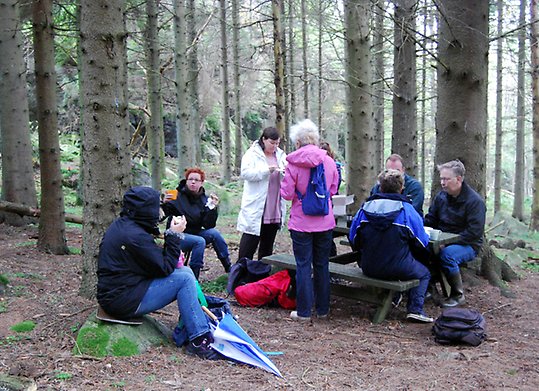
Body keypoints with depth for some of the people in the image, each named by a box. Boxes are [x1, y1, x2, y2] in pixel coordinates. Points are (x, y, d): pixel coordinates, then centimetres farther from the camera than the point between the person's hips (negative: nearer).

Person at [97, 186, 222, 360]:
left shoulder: (120, 225, 8)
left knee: (185, 271, 6)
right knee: (184, 278, -14)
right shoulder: (135, 235, -23)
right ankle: (198, 341, -9)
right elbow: (165, 268, -16)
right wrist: (174, 235, -11)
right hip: (123, 301, -10)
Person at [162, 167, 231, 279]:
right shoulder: (178, 196, -10)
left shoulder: (204, 200, 1)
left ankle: (230, 270, -12)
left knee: (214, 233, -21)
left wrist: (213, 208, -22)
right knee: (199, 241, -31)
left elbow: (208, 225, -8)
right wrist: (165, 204, -38)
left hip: (195, 233, 4)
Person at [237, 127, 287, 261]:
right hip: (255, 208, -5)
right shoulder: (252, 154, -3)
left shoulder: (281, 155, 12)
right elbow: (245, 173, -16)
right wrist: (267, 170, -24)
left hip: (275, 208, 6)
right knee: (250, 240, -5)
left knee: (268, 244, 14)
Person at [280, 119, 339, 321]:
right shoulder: (329, 161, -2)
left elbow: (287, 194, -10)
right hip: (325, 221, 3)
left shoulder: (294, 163, -13)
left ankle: (304, 311, 8)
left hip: (302, 222, -3)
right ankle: (322, 309, 22)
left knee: (303, 265, 4)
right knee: (322, 264, 13)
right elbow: (333, 190, 9)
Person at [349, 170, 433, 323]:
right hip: (398, 269, -4)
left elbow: (353, 239, 7)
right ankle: (415, 309, 8)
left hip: (369, 268, 4)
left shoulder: (365, 207, 0)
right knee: (424, 273, 24)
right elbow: (422, 242, -1)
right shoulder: (407, 209, -8)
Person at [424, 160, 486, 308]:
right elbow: (430, 220, 14)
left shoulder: (474, 201, -12)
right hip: (443, 241, 6)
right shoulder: (441, 196, 7)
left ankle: (458, 295, -14)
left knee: (447, 253, -36)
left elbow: (474, 232, -18)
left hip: (468, 245, -5)